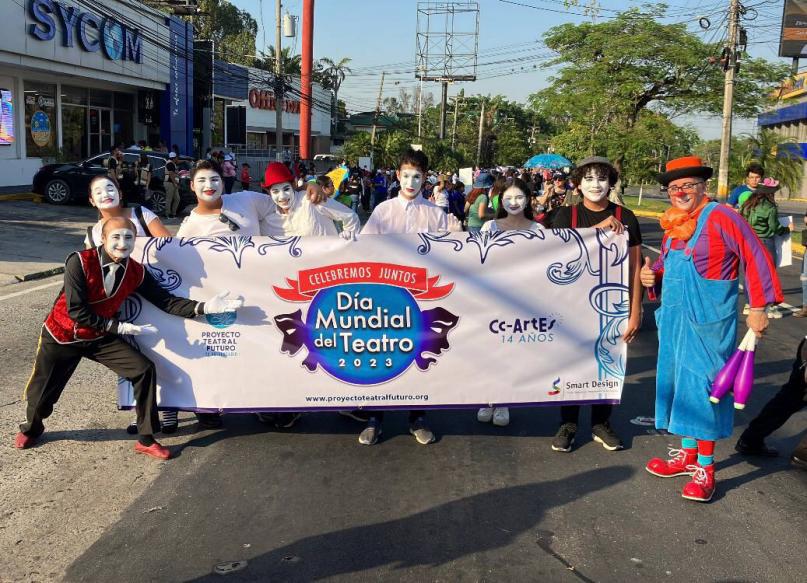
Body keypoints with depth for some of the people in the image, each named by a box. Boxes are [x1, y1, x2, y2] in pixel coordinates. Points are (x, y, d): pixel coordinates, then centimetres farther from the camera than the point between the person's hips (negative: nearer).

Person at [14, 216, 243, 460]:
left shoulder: (136, 272, -12)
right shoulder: (79, 262, -25)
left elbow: (165, 301, -11)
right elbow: (76, 311, -27)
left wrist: (204, 307, -23)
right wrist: (119, 327, -28)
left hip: (100, 337, 3)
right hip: (62, 336, -3)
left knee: (145, 370, -12)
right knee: (41, 393, 9)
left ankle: (146, 440, 0)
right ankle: (31, 429, 48)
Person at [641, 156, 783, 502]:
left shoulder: (720, 217, -13)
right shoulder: (672, 224, 10)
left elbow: (756, 259, -14)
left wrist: (758, 308, -16)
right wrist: (652, 275, 2)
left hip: (708, 321, -8)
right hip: (674, 318, 8)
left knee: (704, 386, -4)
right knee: (680, 381, 14)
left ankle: (705, 468, 6)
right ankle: (688, 454, 28)